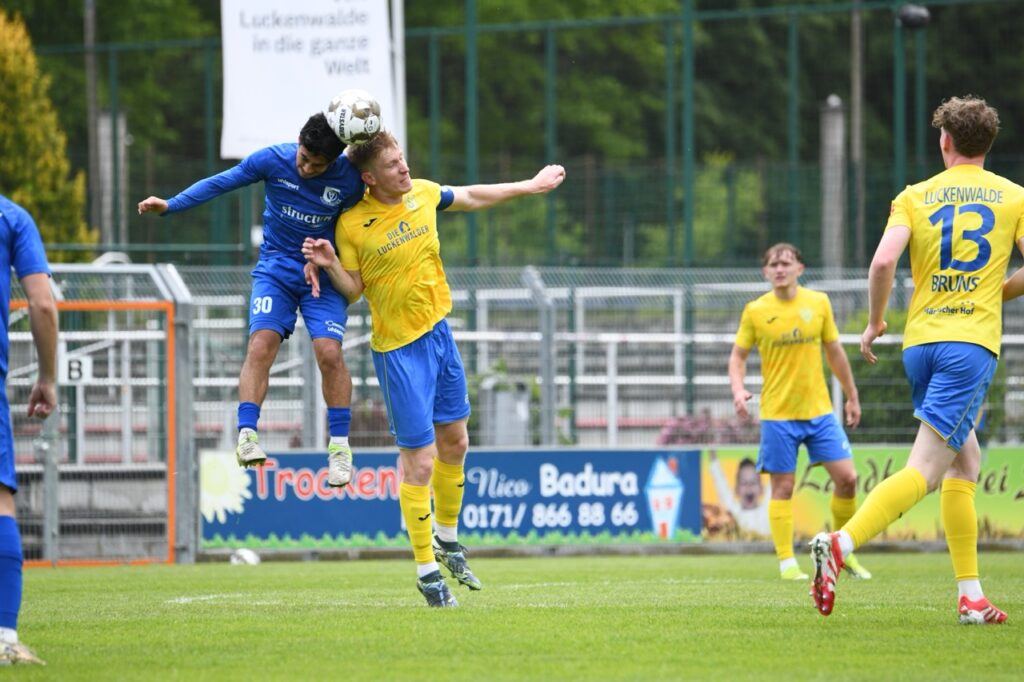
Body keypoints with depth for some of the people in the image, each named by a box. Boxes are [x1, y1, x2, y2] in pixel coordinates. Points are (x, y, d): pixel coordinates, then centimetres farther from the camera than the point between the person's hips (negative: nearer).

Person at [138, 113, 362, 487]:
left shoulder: (350, 178, -14)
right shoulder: (272, 160, -12)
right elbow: (220, 183, -4)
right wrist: (170, 205, -9)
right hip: (276, 269, 1)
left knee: (329, 351, -17)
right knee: (261, 344, -20)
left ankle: (339, 445, -5)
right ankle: (247, 434, -24)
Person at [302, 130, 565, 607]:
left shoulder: (423, 193, -1)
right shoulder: (352, 224, -15)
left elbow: (472, 198, 18)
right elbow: (353, 289, -5)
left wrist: (528, 187, 27)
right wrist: (331, 265, -25)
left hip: (439, 331, 6)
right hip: (399, 349, -6)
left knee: (454, 443, 16)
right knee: (418, 461, -6)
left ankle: (447, 540, 38)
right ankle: (426, 571, 6)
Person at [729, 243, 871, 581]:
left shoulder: (819, 302, 3)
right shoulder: (755, 311, -2)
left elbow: (834, 351, 13)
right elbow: (738, 354, 5)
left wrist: (852, 396, 17)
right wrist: (738, 390, -13)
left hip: (819, 409, 2)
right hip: (777, 412, -2)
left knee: (847, 477, -3)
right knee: (783, 487, -1)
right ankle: (786, 562, 4)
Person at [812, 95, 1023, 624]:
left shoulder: (915, 196, 8)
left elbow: (883, 261, -6)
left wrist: (874, 323, 8)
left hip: (919, 341, 4)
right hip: (973, 341, -4)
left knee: (965, 459, 17)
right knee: (925, 470, -13)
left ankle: (971, 595, 13)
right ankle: (841, 543, -35)